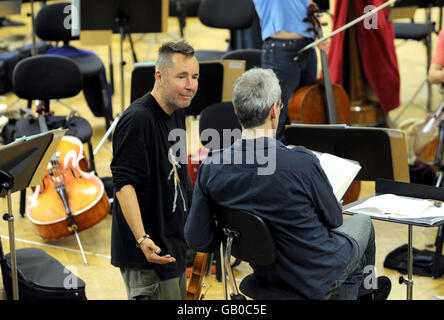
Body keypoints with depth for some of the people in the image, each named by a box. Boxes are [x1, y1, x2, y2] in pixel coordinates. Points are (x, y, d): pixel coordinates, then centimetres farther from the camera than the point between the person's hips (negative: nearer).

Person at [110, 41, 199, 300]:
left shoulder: (177, 113, 9)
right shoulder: (137, 120, -20)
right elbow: (124, 183, -26)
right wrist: (142, 239, -34)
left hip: (175, 248, 9)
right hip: (150, 252, -9)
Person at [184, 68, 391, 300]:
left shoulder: (210, 168, -17)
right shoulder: (302, 162, -31)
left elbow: (197, 240, -11)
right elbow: (334, 219, -13)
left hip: (265, 274, 5)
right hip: (318, 280, -4)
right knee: (362, 222, 30)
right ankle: (366, 289, 55)